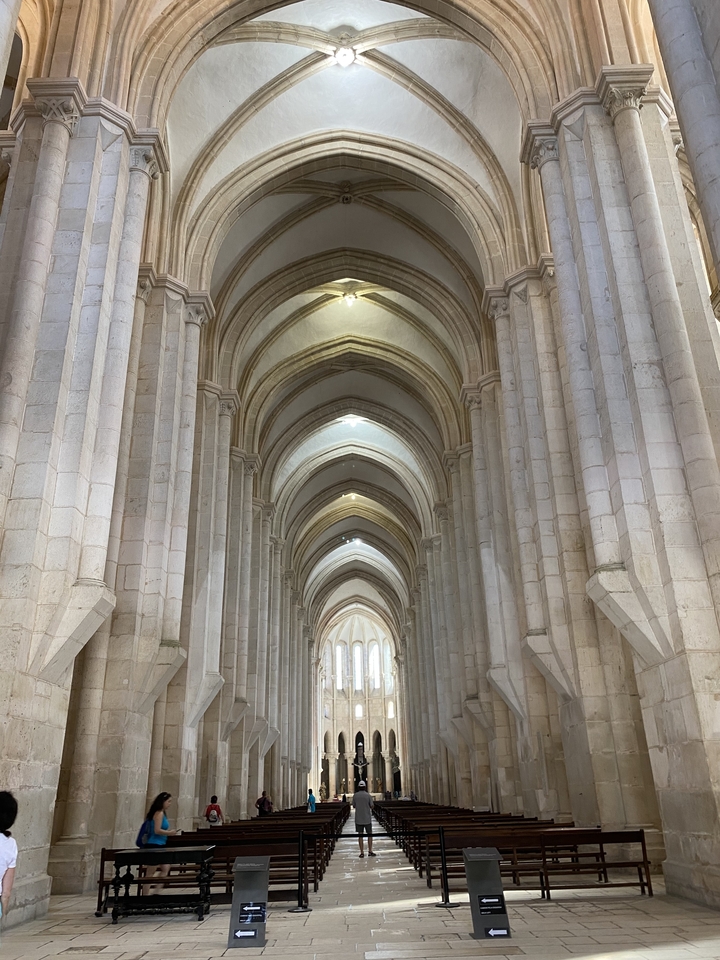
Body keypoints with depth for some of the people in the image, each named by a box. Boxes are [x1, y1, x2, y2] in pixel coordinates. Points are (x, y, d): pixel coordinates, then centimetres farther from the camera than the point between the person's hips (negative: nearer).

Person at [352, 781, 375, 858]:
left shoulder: (355, 795, -3)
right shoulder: (368, 795, -9)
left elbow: (354, 806, 6)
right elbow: (372, 806, -6)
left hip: (358, 819, 1)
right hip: (367, 818, -1)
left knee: (360, 835, 5)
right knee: (369, 834, 9)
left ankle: (362, 852, 4)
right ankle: (370, 851, 8)